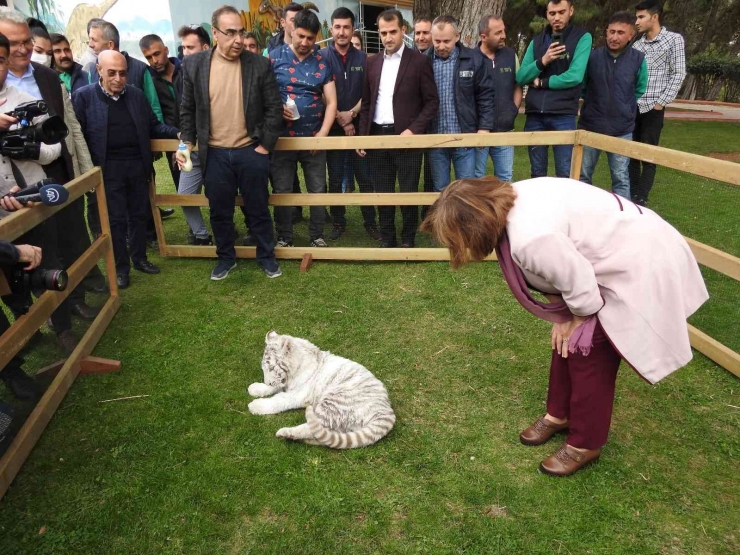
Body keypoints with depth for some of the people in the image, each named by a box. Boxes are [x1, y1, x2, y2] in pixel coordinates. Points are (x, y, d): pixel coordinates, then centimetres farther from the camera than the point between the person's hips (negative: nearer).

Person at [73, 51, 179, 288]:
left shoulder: (137, 95, 8)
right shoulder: (83, 96, -4)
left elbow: (153, 126, 11)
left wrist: (177, 133, -5)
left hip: (137, 164, 4)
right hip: (108, 168, -3)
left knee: (139, 214, 12)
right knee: (116, 218, 2)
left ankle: (139, 258, 27)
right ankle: (121, 266, 14)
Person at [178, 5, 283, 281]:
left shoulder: (260, 65, -4)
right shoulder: (193, 64, -1)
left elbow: (274, 108, -2)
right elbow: (187, 109, 6)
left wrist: (265, 145, -6)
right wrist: (187, 143, -1)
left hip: (251, 152, -1)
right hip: (215, 154, 1)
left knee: (258, 209, 10)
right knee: (219, 212, 12)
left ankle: (267, 256, 28)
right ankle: (226, 257, 31)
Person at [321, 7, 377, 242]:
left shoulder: (362, 58, 5)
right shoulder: (322, 57, 0)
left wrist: (352, 113, -10)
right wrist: (340, 119, -9)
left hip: (359, 126, 1)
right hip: (333, 127, -1)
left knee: (366, 178, 2)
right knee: (335, 180, 6)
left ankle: (370, 222, 13)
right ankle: (338, 223, 17)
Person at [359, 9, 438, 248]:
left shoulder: (419, 61, -2)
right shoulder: (372, 62, 11)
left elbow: (432, 101, -3)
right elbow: (366, 102, 13)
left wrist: (412, 130, -14)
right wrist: (362, 136, 5)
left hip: (405, 136, -4)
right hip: (377, 136, 4)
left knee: (408, 192, 2)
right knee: (383, 192, 9)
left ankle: (408, 241, 18)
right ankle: (386, 240, 21)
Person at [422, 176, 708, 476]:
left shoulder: (531, 238, -36)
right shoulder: (510, 203, -8)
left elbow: (579, 286, -24)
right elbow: (555, 268, 3)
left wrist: (576, 320, -5)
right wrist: (562, 317, 3)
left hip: (638, 267, -9)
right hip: (614, 248, 9)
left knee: (586, 350, -1)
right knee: (565, 339, 14)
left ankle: (584, 445, 20)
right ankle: (559, 414, 36)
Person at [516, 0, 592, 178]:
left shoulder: (582, 38, -1)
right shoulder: (537, 41, 12)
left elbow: (575, 76, -13)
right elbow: (520, 78, 4)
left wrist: (541, 82, -5)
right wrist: (542, 61, -12)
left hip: (563, 115, -3)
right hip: (534, 114, 4)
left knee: (565, 174, 0)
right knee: (537, 173, 11)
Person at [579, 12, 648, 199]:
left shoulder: (638, 59, -4)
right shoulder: (592, 56, -5)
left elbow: (640, 91, 10)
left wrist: (624, 108, 7)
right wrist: (595, 102, 9)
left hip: (621, 130, 0)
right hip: (590, 126, 1)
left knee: (621, 178, 5)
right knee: (583, 175, 10)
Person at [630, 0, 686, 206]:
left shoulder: (674, 40, 1)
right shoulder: (636, 45, 12)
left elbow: (678, 74, -3)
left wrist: (661, 102, -10)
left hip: (653, 108, -4)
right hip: (631, 107, 4)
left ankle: (640, 199, 4)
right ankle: (631, 196, 15)